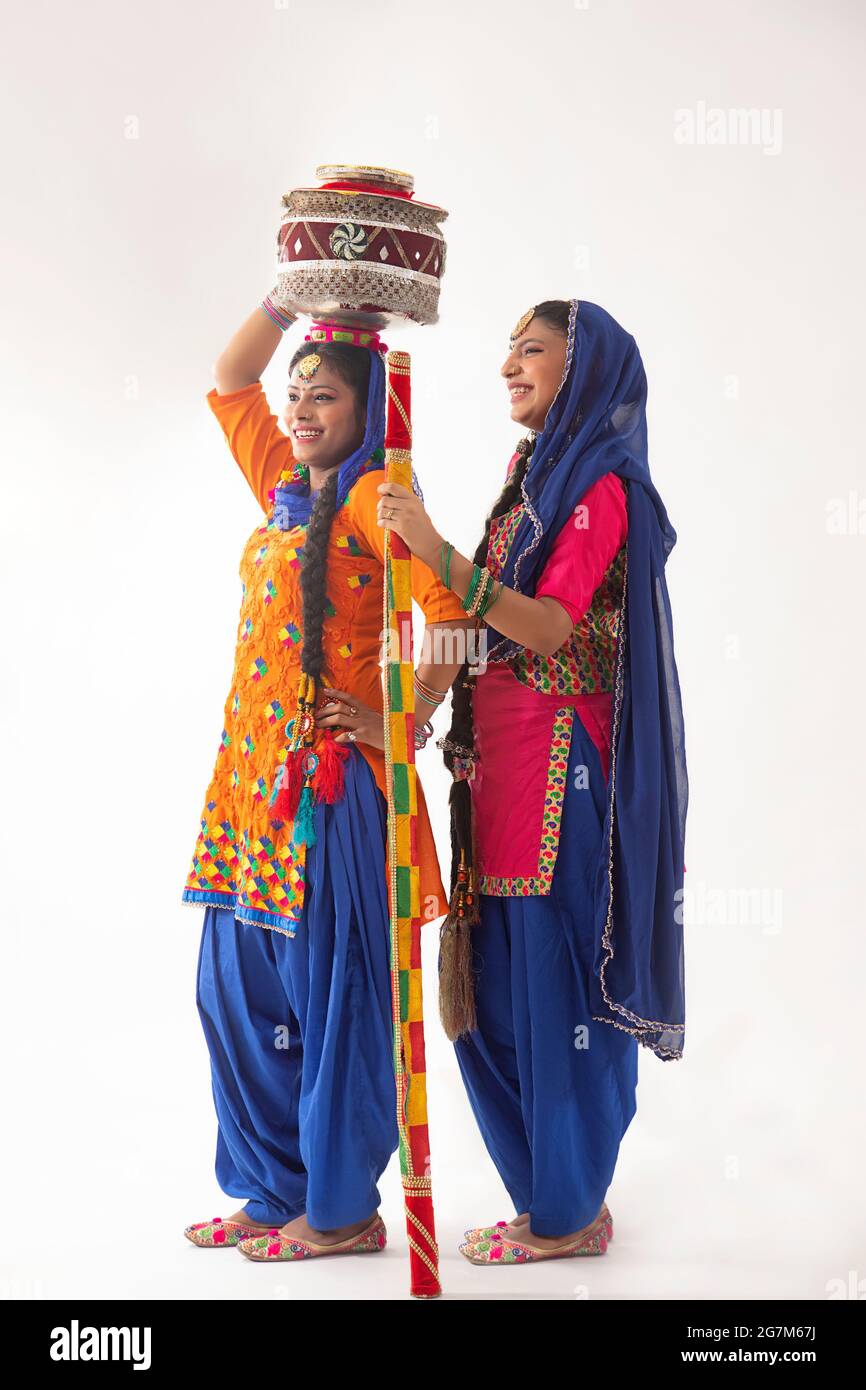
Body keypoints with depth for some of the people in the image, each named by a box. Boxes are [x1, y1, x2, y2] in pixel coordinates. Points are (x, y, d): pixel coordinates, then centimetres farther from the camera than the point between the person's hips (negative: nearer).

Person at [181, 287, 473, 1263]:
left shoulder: (371, 498, -8)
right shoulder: (284, 487, 16)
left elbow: (451, 607, -19)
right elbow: (229, 380, 25)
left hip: (328, 776, -8)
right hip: (251, 769, 8)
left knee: (327, 988, -1)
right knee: (239, 988, 11)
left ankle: (342, 1209, 13)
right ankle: (275, 1190, 25)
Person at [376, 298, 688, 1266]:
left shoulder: (600, 484, -8)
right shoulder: (536, 476, 18)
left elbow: (550, 628, -19)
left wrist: (441, 556, -28)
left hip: (560, 762, -8)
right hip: (503, 754, 8)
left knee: (555, 975, -1)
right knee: (498, 981, 11)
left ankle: (569, 1214, 13)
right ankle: (553, 1190, 24)